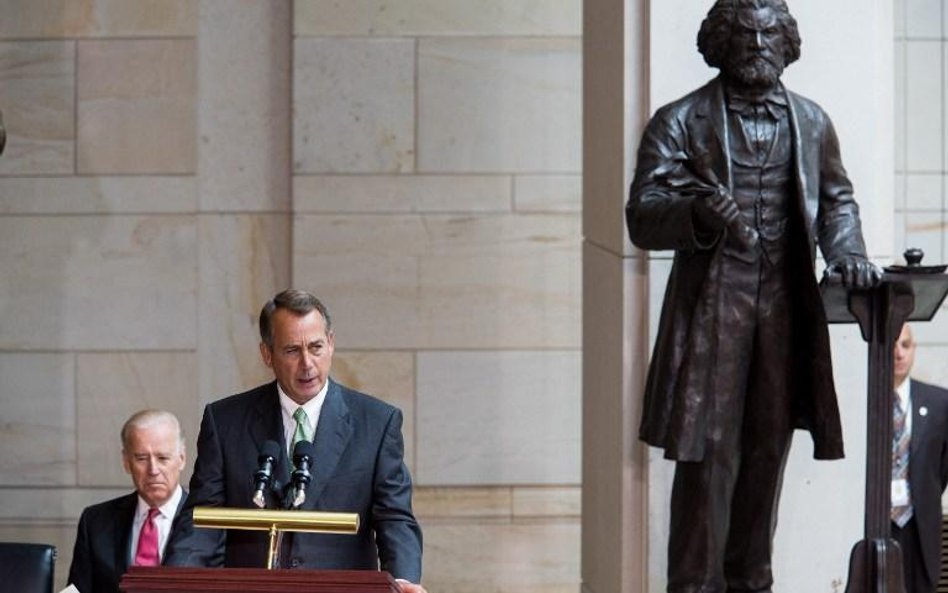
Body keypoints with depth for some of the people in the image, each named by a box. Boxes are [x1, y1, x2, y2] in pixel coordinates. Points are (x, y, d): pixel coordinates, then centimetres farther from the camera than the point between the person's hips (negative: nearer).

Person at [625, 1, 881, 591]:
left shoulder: (811, 122, 13)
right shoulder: (680, 122, 0)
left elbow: (836, 198, 21)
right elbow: (641, 217, -7)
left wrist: (846, 251, -1)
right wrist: (698, 212, -28)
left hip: (786, 312, 4)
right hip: (711, 311, -4)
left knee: (767, 453, 7)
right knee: (707, 458, -7)